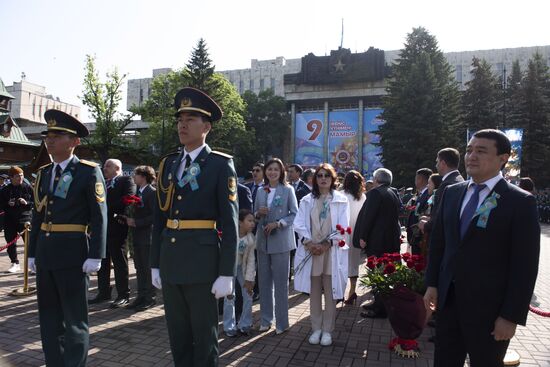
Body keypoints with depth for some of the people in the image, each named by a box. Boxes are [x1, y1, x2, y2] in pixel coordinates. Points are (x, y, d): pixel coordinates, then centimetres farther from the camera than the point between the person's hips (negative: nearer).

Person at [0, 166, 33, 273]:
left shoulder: (28, 187, 2)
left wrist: (26, 203, -15)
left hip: (25, 217, -3)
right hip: (9, 219, 3)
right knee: (11, 242, 8)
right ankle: (15, 263, 24)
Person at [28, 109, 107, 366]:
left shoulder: (89, 172, -7)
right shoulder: (43, 173, 12)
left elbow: (99, 217, -11)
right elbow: (37, 216, 14)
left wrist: (95, 256, -15)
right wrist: (32, 253, 12)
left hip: (73, 254, -6)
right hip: (45, 255, 6)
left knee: (74, 318, 5)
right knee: (49, 317, 15)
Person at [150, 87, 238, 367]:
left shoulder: (221, 165, -6)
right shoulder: (168, 164, 10)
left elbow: (229, 223, -10)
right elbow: (159, 218, 11)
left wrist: (226, 274, -13)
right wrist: (155, 264, 10)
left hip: (202, 261, -5)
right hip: (170, 260, 5)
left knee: (204, 336, 9)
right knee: (177, 335, 17)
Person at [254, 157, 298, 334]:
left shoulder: (288, 190, -1)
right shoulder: (260, 192, 9)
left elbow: (295, 214, -4)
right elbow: (255, 215, 14)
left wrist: (278, 223, -17)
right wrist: (258, 213, -8)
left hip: (280, 241, -4)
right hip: (263, 241, 4)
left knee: (280, 282, 2)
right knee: (264, 281, 10)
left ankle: (282, 322, 16)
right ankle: (265, 319, 24)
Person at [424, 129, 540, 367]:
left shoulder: (521, 202, -10)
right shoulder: (451, 193, 5)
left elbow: (525, 266, -12)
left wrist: (511, 316, -12)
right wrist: (432, 284, 6)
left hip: (488, 306, -4)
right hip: (448, 298, 4)